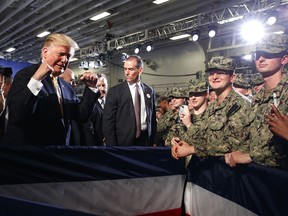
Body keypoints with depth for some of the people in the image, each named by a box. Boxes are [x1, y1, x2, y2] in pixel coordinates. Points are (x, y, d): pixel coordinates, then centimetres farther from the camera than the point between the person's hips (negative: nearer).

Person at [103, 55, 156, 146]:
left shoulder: (150, 91, 5)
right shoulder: (115, 91, -6)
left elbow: (152, 118, 9)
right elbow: (108, 122, -8)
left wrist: (152, 141, 5)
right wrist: (112, 146, -12)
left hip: (145, 140, 3)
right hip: (124, 142, -3)